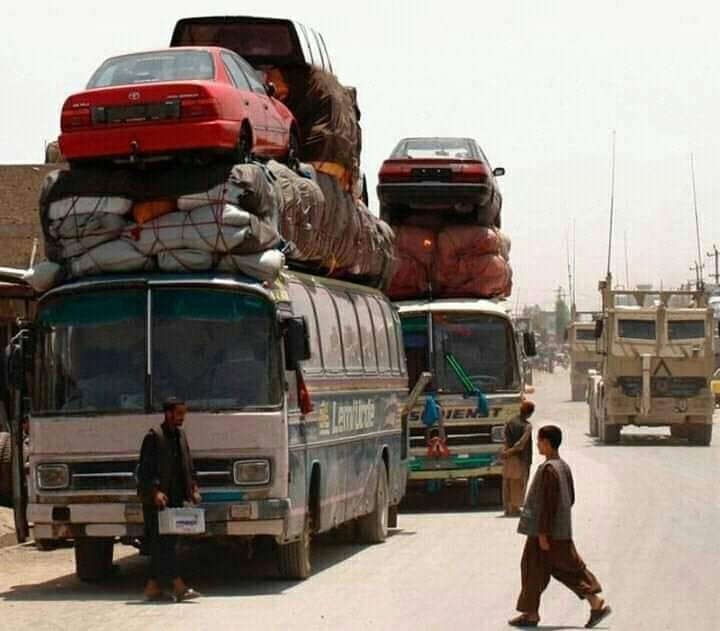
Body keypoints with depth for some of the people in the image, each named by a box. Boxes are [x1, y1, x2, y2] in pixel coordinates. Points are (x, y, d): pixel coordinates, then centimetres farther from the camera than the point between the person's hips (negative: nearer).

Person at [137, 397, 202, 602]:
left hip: (175, 498, 8)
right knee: (164, 542, -10)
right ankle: (178, 586, -16)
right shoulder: (153, 436, -7)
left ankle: (153, 586, 12)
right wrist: (155, 492, -23)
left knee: (162, 544, 8)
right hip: (156, 500, -8)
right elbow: (145, 469, -12)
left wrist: (193, 489, 6)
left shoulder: (180, 435, 16)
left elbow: (188, 467, 19)